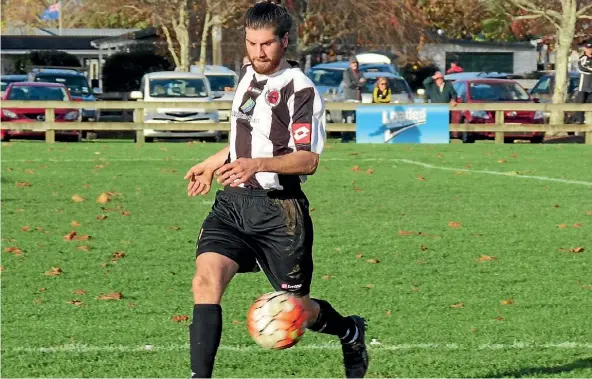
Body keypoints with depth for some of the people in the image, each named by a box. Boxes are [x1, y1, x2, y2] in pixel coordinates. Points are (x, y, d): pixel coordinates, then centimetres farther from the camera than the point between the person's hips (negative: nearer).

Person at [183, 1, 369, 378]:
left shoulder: (300, 89, -12)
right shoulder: (247, 74, 11)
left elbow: (308, 160, -18)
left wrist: (258, 164, -32)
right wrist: (212, 164, 35)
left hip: (278, 209, -6)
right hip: (232, 203, 6)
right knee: (206, 279, -18)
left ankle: (351, 332, 40)